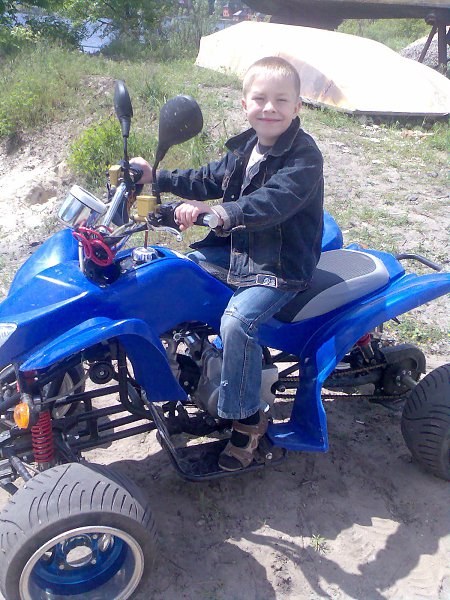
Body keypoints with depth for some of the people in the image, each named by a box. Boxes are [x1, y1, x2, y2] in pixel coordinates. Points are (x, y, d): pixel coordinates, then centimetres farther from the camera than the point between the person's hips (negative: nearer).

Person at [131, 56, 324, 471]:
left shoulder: (304, 156, -19)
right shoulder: (245, 148, 8)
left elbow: (273, 201, -36)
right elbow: (209, 180, 18)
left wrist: (219, 212, -51)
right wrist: (158, 178, 11)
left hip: (283, 265, -9)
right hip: (239, 248, 9)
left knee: (238, 320, -29)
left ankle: (248, 419, -10)